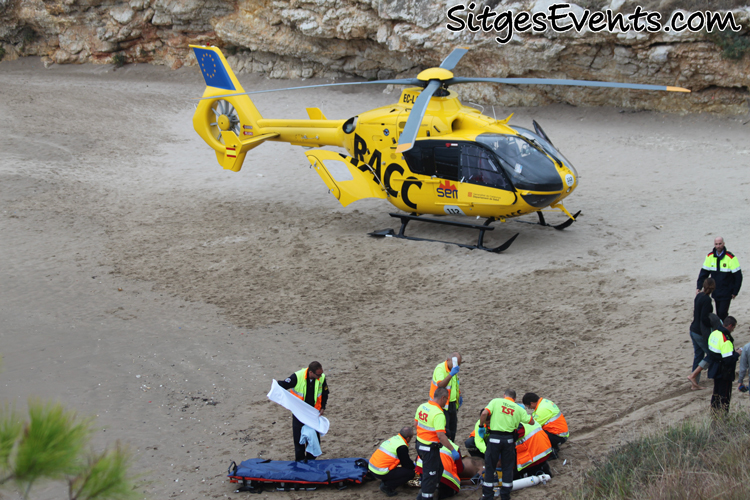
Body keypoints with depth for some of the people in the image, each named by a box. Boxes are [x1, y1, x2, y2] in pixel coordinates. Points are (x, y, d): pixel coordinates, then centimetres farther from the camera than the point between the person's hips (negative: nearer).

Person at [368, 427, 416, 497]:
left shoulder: (393, 439, 13)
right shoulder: (402, 447, -13)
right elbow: (407, 465, -4)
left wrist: (409, 459, 25)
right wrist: (414, 465, 16)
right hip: (381, 472, -9)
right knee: (410, 473, -4)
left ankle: (385, 481, 14)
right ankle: (387, 486, -5)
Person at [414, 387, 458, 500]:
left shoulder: (422, 406, 2)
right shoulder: (438, 414, -24)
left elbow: (416, 423, 15)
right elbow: (441, 436, -28)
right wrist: (453, 450, -22)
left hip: (420, 444, 9)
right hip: (430, 448, -9)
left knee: (438, 469, 24)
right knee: (430, 474, 4)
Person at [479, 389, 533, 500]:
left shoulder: (496, 401, 3)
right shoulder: (518, 408, 10)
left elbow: (484, 413, -11)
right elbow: (531, 421, 15)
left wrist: (481, 425, 4)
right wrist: (524, 412, 31)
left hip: (494, 438, -2)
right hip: (509, 439, 2)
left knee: (490, 466, 8)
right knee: (508, 467, 14)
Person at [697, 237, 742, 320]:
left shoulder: (731, 258, -14)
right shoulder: (710, 256, 1)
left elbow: (738, 276, -9)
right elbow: (703, 273, 6)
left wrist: (735, 292, -8)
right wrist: (699, 288, -4)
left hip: (726, 294, -5)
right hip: (716, 292, 5)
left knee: (722, 313, -11)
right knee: (719, 314, 11)